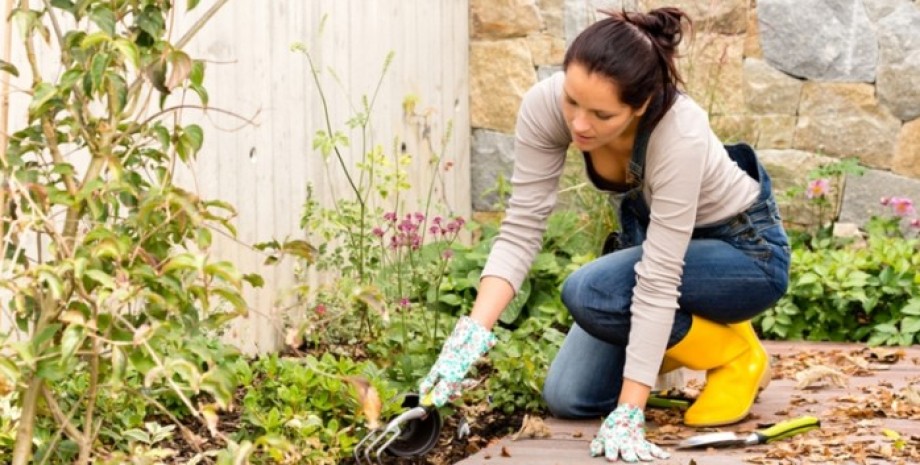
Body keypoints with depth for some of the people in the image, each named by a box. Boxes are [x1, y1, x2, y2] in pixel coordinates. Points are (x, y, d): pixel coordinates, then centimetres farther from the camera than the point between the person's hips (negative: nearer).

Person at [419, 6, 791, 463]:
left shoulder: (678, 133, -40)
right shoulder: (545, 105, -26)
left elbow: (658, 282, -38)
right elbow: (521, 229, -23)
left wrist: (628, 414, -39)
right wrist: (472, 332, -37)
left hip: (745, 248, -5)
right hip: (650, 232, 5)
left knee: (589, 293, -30)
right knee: (568, 398, -4)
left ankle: (735, 355, -5)